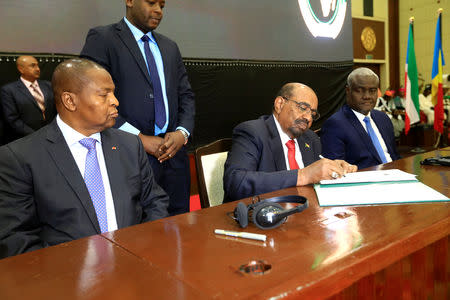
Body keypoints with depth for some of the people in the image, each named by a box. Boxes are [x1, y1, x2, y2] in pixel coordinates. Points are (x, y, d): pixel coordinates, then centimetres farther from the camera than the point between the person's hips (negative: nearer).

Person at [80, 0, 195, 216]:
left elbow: (186, 96, 17)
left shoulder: (170, 47, 18)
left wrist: (182, 132, -3)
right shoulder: (102, 39, 0)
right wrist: (139, 138, -14)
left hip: (173, 156, 5)